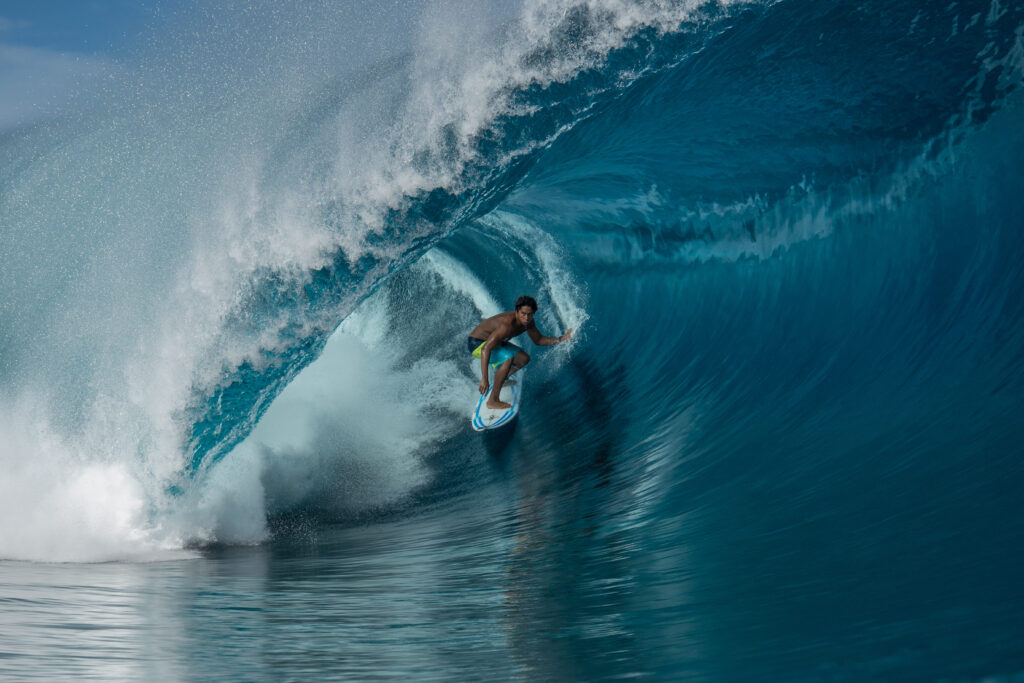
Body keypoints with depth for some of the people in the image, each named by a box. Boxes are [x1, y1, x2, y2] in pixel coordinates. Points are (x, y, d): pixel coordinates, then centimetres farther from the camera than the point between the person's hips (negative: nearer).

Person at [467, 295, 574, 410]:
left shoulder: (528, 322, -9)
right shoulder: (507, 325, -37)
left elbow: (538, 340, 9)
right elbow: (485, 349, -42)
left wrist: (560, 339, -7)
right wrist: (484, 379, -47)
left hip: (490, 340, 9)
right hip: (477, 344, -9)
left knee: (524, 359, 12)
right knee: (508, 359, -32)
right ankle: (492, 401, -27)